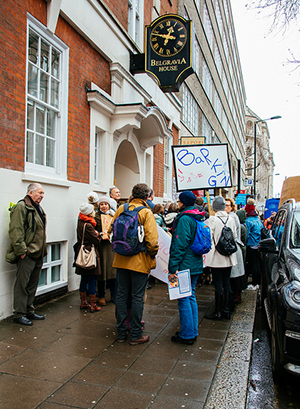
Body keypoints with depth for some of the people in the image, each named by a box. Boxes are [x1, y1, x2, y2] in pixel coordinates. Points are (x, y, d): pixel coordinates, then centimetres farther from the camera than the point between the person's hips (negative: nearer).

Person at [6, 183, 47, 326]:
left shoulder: (38, 209, 17)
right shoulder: (21, 207, -12)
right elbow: (15, 231, -19)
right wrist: (21, 250, -21)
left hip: (38, 255, 9)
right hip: (26, 255, -9)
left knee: (33, 284, 16)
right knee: (22, 285, 0)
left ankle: (29, 311, 27)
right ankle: (19, 314, 11)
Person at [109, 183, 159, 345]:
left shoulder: (121, 209, 2)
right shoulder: (146, 212, -12)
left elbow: (111, 232, 8)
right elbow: (152, 239, -18)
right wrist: (153, 254, -1)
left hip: (121, 259, 5)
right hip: (139, 261, -4)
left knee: (121, 294, 13)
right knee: (137, 297, 5)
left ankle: (121, 332, 24)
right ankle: (135, 335, 15)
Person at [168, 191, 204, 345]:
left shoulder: (184, 219, -16)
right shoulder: (198, 218, 13)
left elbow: (179, 244, -21)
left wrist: (173, 267, -20)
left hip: (185, 265, -9)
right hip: (196, 265, 9)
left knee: (183, 299, -1)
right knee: (191, 297, 17)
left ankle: (187, 335, 8)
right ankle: (193, 331, 26)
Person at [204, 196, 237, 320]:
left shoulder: (212, 219, -14)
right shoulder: (231, 219, 2)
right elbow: (235, 236, 11)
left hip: (217, 257, -5)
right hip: (228, 257, 5)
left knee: (218, 284, 0)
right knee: (226, 283, 12)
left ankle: (218, 312, 9)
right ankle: (226, 310, 20)